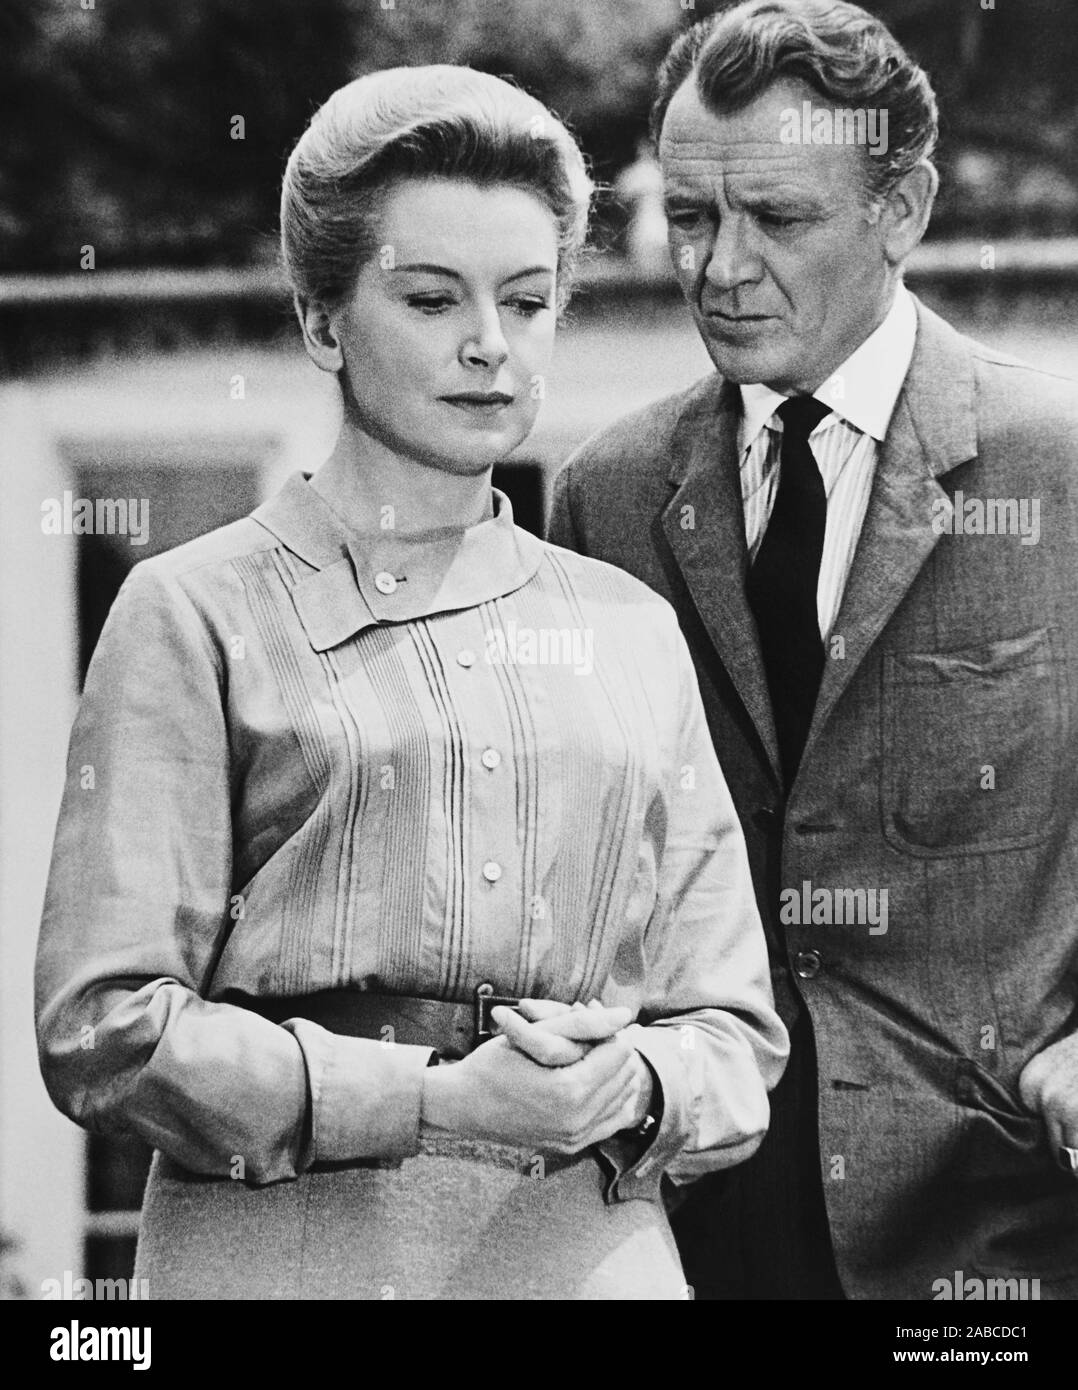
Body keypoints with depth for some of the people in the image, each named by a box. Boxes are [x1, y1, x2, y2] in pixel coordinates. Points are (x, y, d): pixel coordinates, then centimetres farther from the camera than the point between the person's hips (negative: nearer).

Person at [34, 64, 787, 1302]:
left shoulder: (630, 629, 11)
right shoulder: (196, 616, 0)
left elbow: (732, 1031, 11)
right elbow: (104, 1030, -8)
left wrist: (632, 1089, -10)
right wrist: (437, 1101, -16)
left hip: (592, 1247, 3)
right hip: (288, 1252, -3)